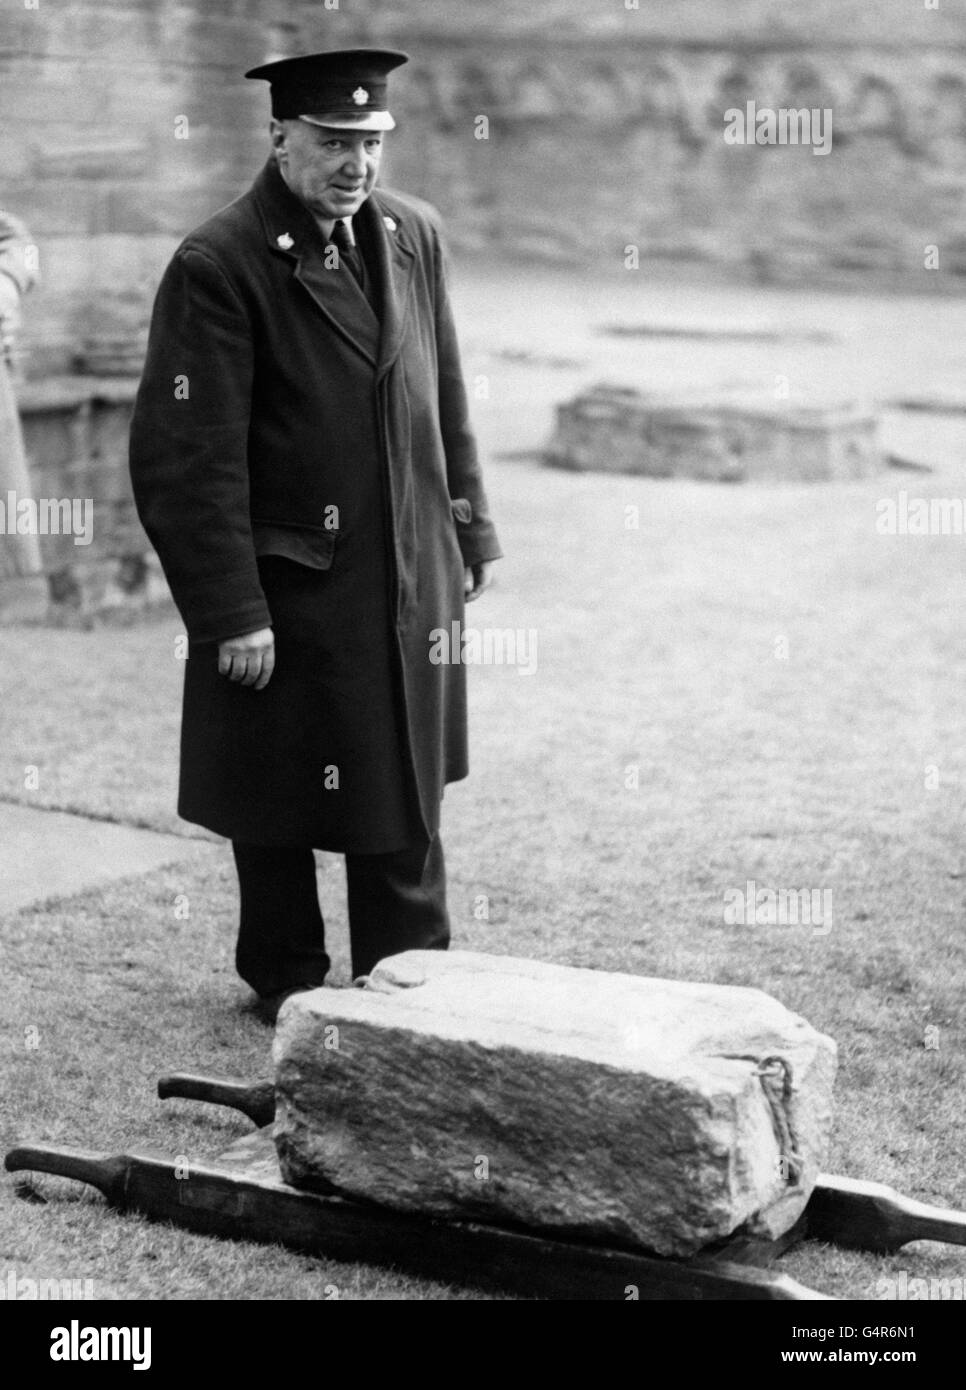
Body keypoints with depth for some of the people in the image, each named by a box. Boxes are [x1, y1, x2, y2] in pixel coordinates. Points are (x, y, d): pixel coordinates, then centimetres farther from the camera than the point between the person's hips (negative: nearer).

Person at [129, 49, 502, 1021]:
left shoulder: (414, 233, 5)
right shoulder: (216, 266, -15)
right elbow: (192, 458, -16)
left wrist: (471, 533, 13)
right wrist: (231, 612, -18)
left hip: (411, 581, 6)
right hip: (287, 590, -5)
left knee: (409, 796, 14)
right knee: (277, 807, 9)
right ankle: (287, 987, 28)